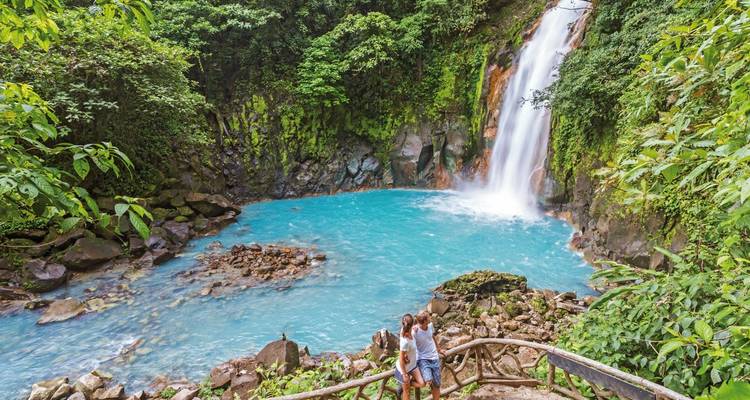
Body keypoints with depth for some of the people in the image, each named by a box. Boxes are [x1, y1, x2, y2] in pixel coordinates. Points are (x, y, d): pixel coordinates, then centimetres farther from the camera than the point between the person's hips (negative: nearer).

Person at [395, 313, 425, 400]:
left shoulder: (404, 331, -18)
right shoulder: (405, 342, -38)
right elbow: (401, 360, -27)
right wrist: (404, 375, -17)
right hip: (404, 368, -7)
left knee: (421, 383, 4)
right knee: (406, 391, 13)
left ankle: (404, 386, 25)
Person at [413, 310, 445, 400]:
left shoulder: (430, 325, -4)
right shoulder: (414, 331, -21)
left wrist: (438, 349, 28)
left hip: (434, 358, 5)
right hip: (422, 359, -5)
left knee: (436, 385, 7)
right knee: (428, 382, -26)